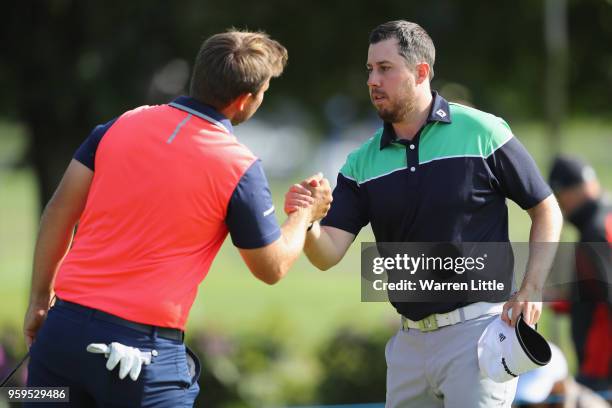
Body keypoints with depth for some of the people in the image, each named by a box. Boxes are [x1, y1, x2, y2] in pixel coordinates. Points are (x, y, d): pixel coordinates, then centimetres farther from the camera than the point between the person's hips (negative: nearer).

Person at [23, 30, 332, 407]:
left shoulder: (123, 124, 5)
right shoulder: (239, 167, -8)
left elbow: (59, 212, 8)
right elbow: (272, 268, 3)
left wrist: (40, 299, 17)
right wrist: (306, 215, 22)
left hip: (63, 326, 4)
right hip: (142, 347, -4)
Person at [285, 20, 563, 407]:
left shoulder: (482, 132, -5)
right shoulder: (363, 164, 7)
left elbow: (547, 212, 2)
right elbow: (328, 254, -2)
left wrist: (531, 289, -10)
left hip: (477, 331, -5)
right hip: (410, 342, 5)